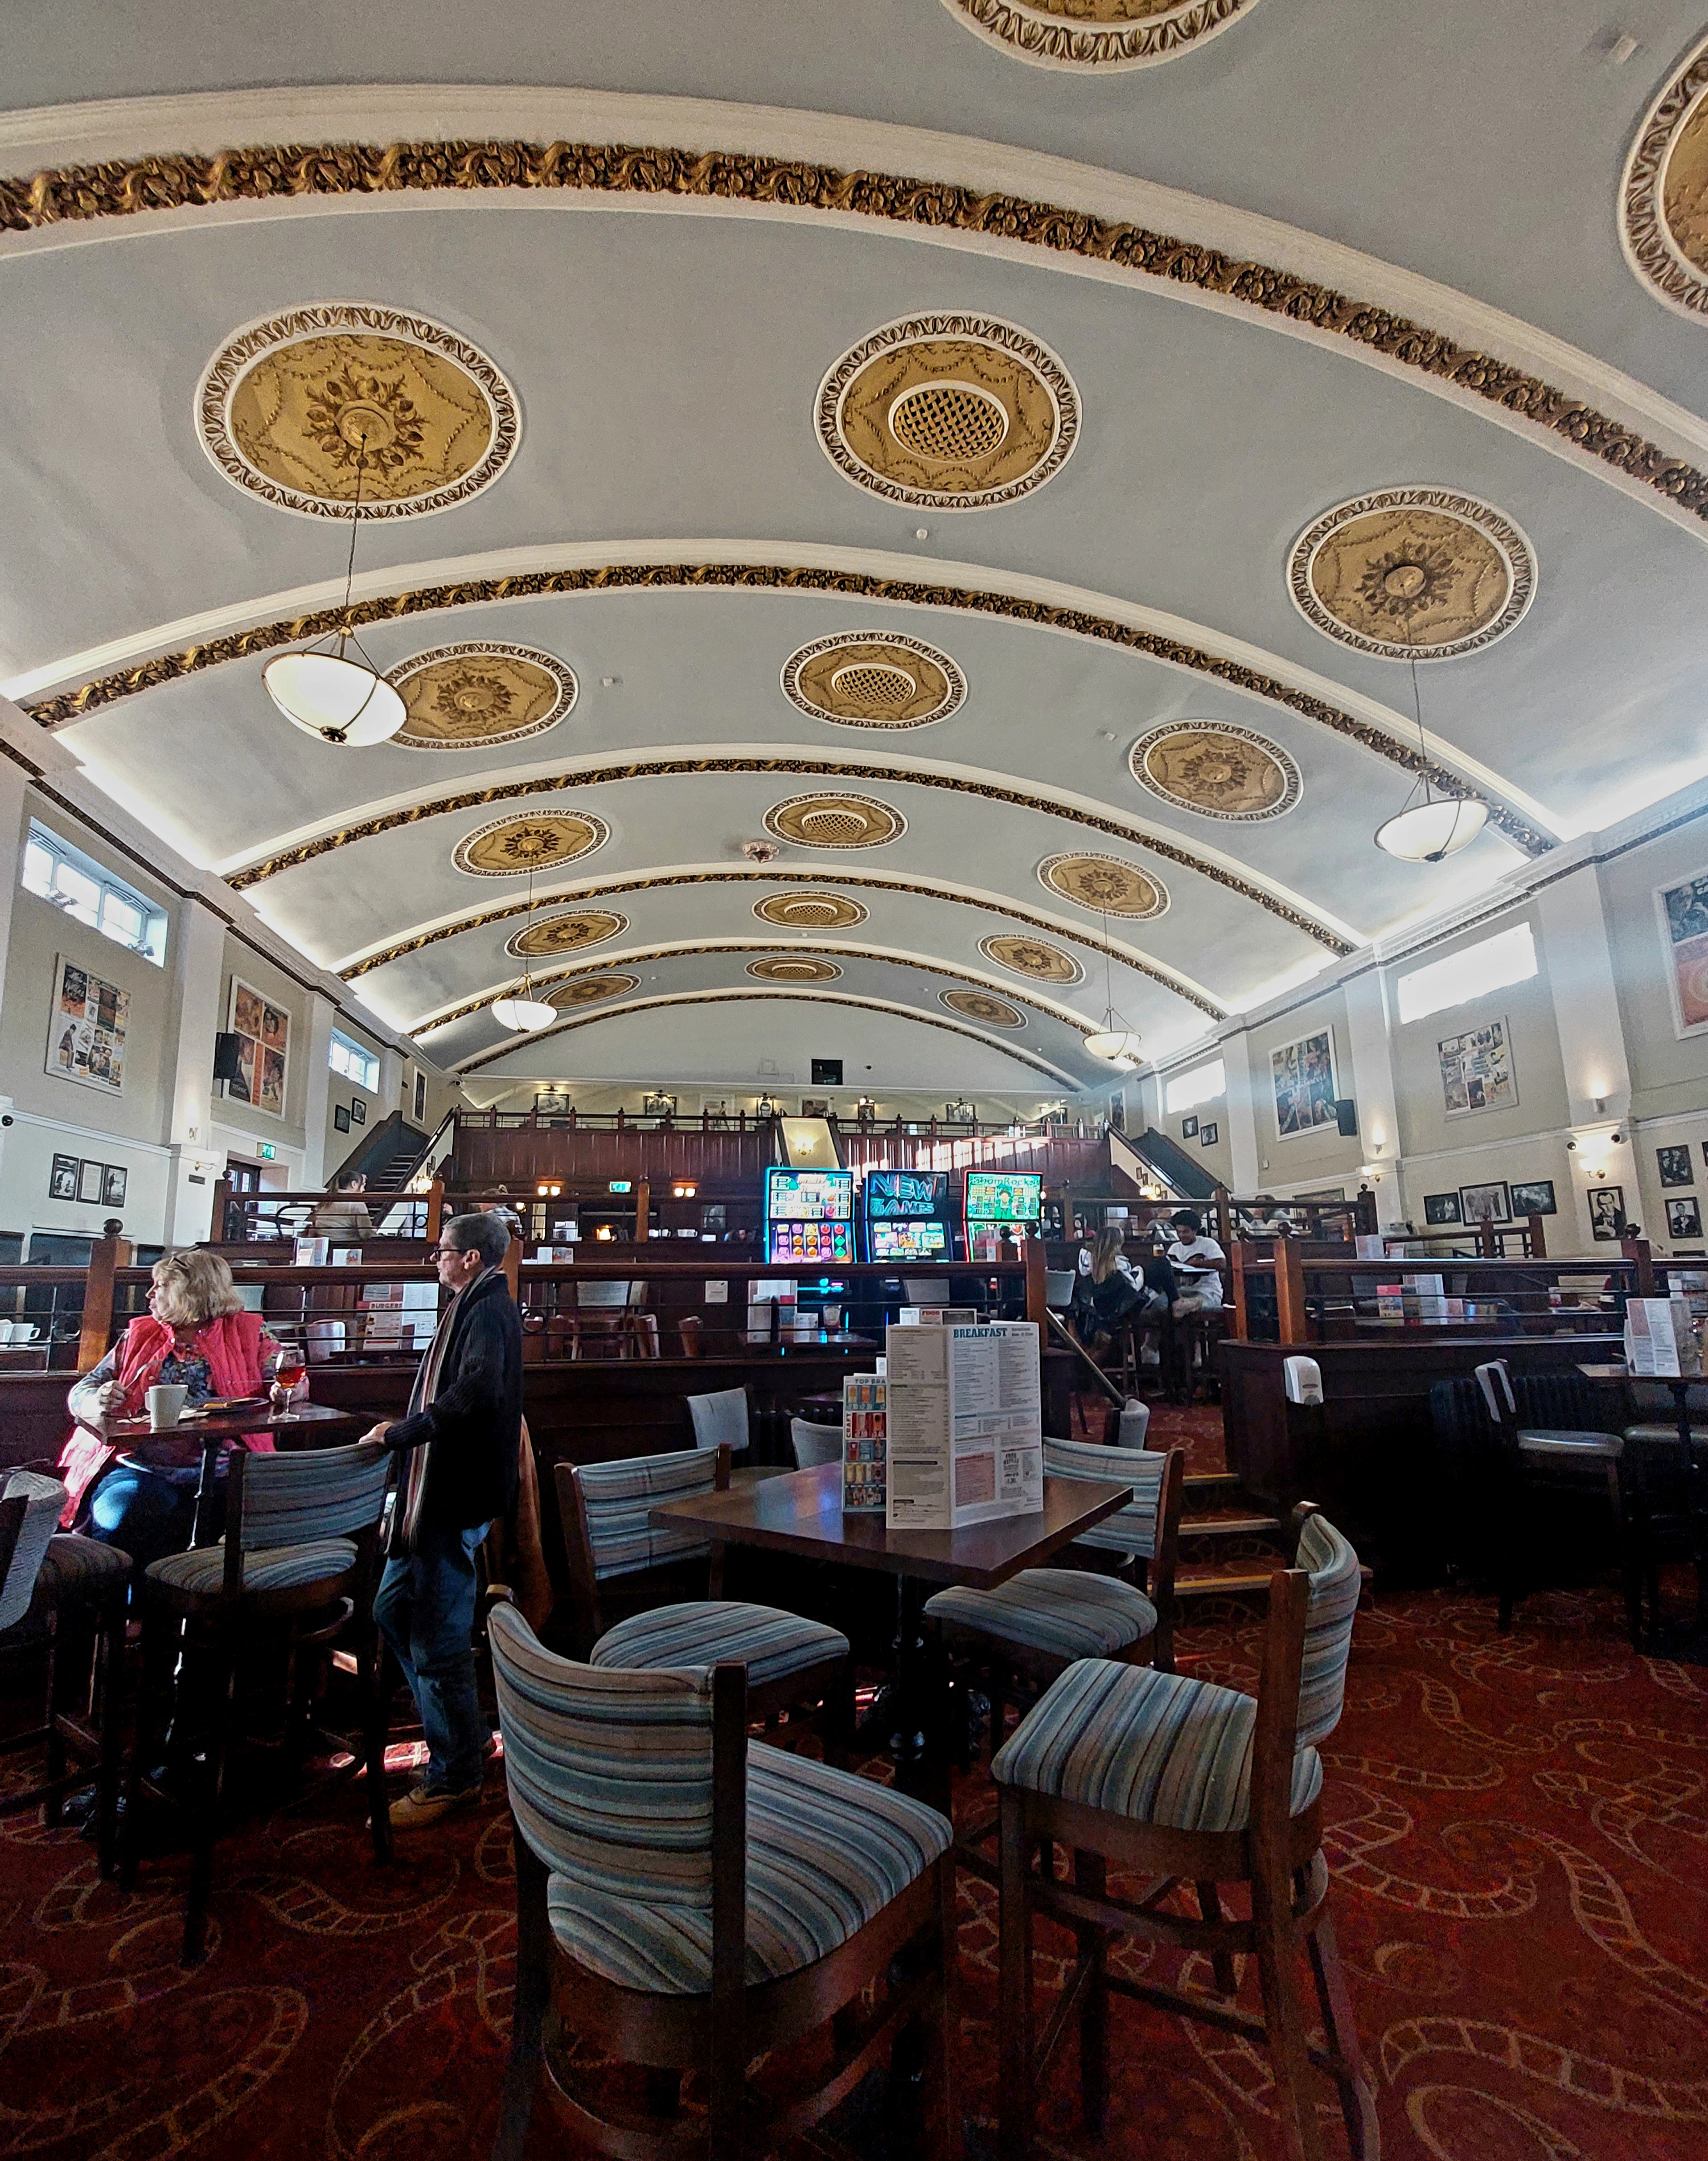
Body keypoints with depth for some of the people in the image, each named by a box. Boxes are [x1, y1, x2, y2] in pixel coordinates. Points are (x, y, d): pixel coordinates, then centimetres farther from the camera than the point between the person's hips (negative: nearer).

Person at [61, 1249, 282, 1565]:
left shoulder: (247, 1334, 12)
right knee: (117, 1525, -30)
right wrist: (98, 1402, -4)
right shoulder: (139, 1335, 20)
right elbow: (81, 1394, 21)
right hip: (139, 1469, 2)